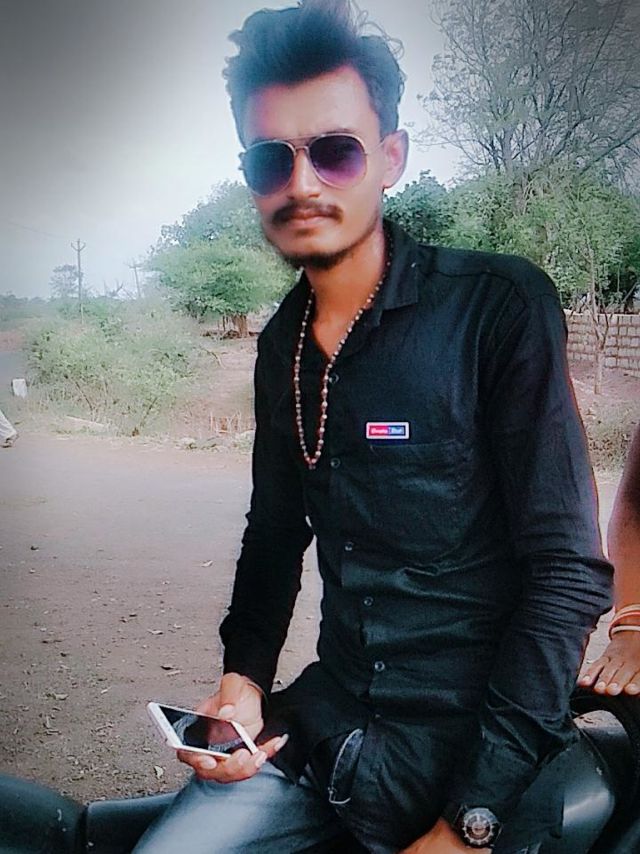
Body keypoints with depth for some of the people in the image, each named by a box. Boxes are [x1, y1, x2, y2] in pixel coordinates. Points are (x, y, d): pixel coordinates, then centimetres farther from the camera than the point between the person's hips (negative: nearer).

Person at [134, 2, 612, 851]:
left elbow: (569, 572, -17)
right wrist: (244, 677, 0)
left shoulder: (498, 305, -14)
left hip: (476, 741, -4)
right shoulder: (281, 343, 6)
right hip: (325, 719, 5)